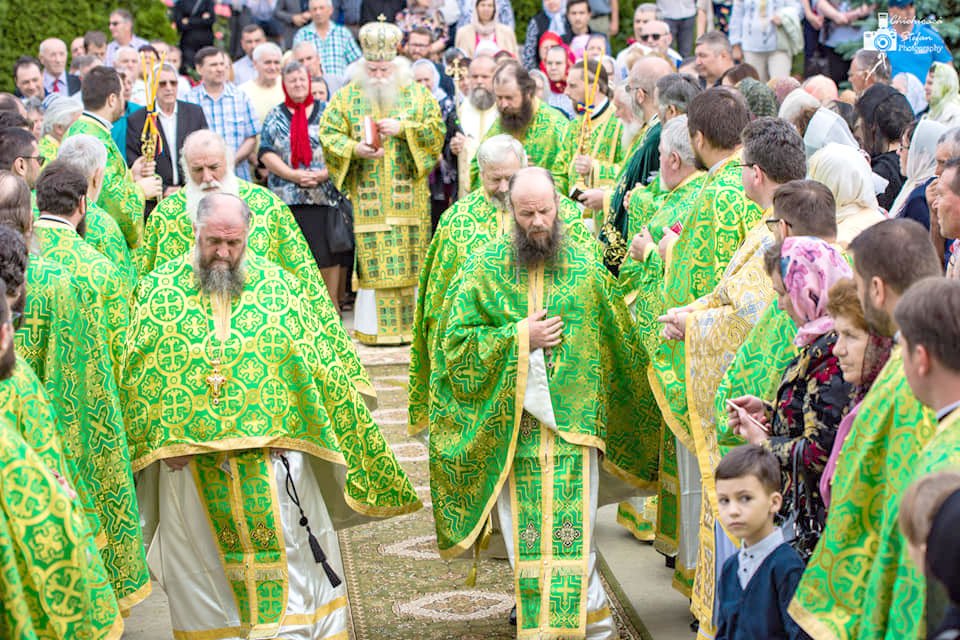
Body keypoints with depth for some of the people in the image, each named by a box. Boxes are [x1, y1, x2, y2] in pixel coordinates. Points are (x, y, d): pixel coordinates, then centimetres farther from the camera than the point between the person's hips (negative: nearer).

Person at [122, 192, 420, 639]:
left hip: (271, 459, 0)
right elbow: (137, 375, 0)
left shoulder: (278, 287, 1)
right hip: (189, 464, 0)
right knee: (205, 568, 10)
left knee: (287, 553, 3)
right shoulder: (159, 292, 1)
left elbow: (318, 366, 5)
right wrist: (160, 441, -9)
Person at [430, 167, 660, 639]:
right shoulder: (485, 267, 0)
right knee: (525, 533, 6)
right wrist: (520, 338, -10)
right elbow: (455, 340, -2)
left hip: (573, 421, 0)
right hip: (511, 424, 1)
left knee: (572, 534, -4)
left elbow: (618, 344, 13)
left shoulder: (585, 266, 2)